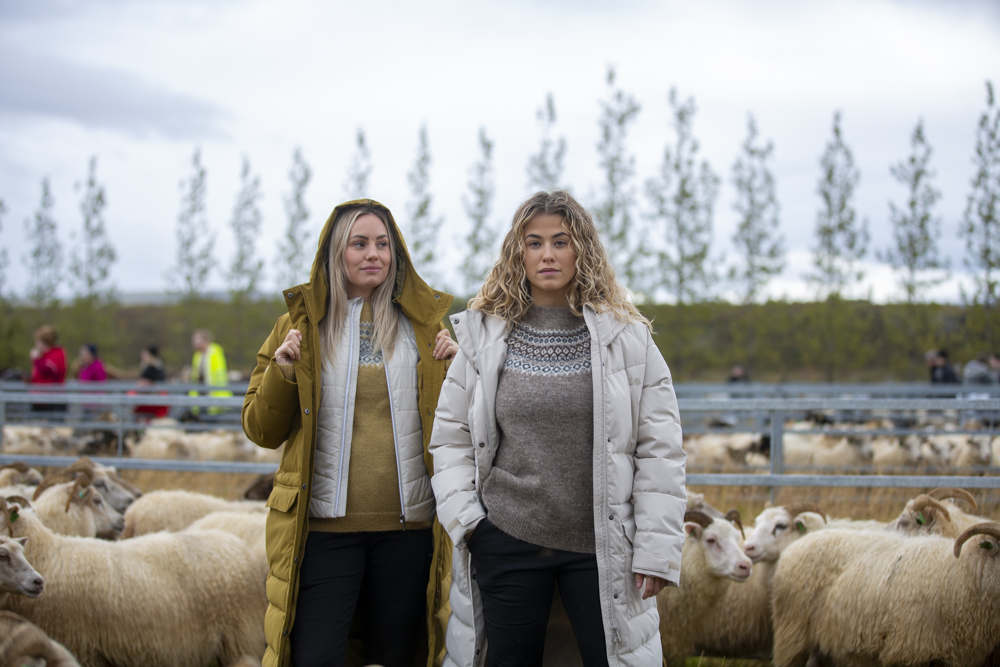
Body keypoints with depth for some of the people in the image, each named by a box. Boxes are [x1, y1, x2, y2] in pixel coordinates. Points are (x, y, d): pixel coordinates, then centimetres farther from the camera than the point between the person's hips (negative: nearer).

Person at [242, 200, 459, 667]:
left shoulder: (423, 323, 9)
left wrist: (457, 370, -4)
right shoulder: (300, 323, 7)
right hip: (325, 527, -1)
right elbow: (261, 431, 8)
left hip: (407, 525, 2)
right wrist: (282, 373, -9)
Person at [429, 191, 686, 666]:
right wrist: (464, 518, -3)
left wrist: (657, 548, -6)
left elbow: (660, 449, -2)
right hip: (506, 542, 2)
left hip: (600, 548, -1)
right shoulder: (483, 336, 5)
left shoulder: (626, 338, 0)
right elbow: (450, 437, 9)